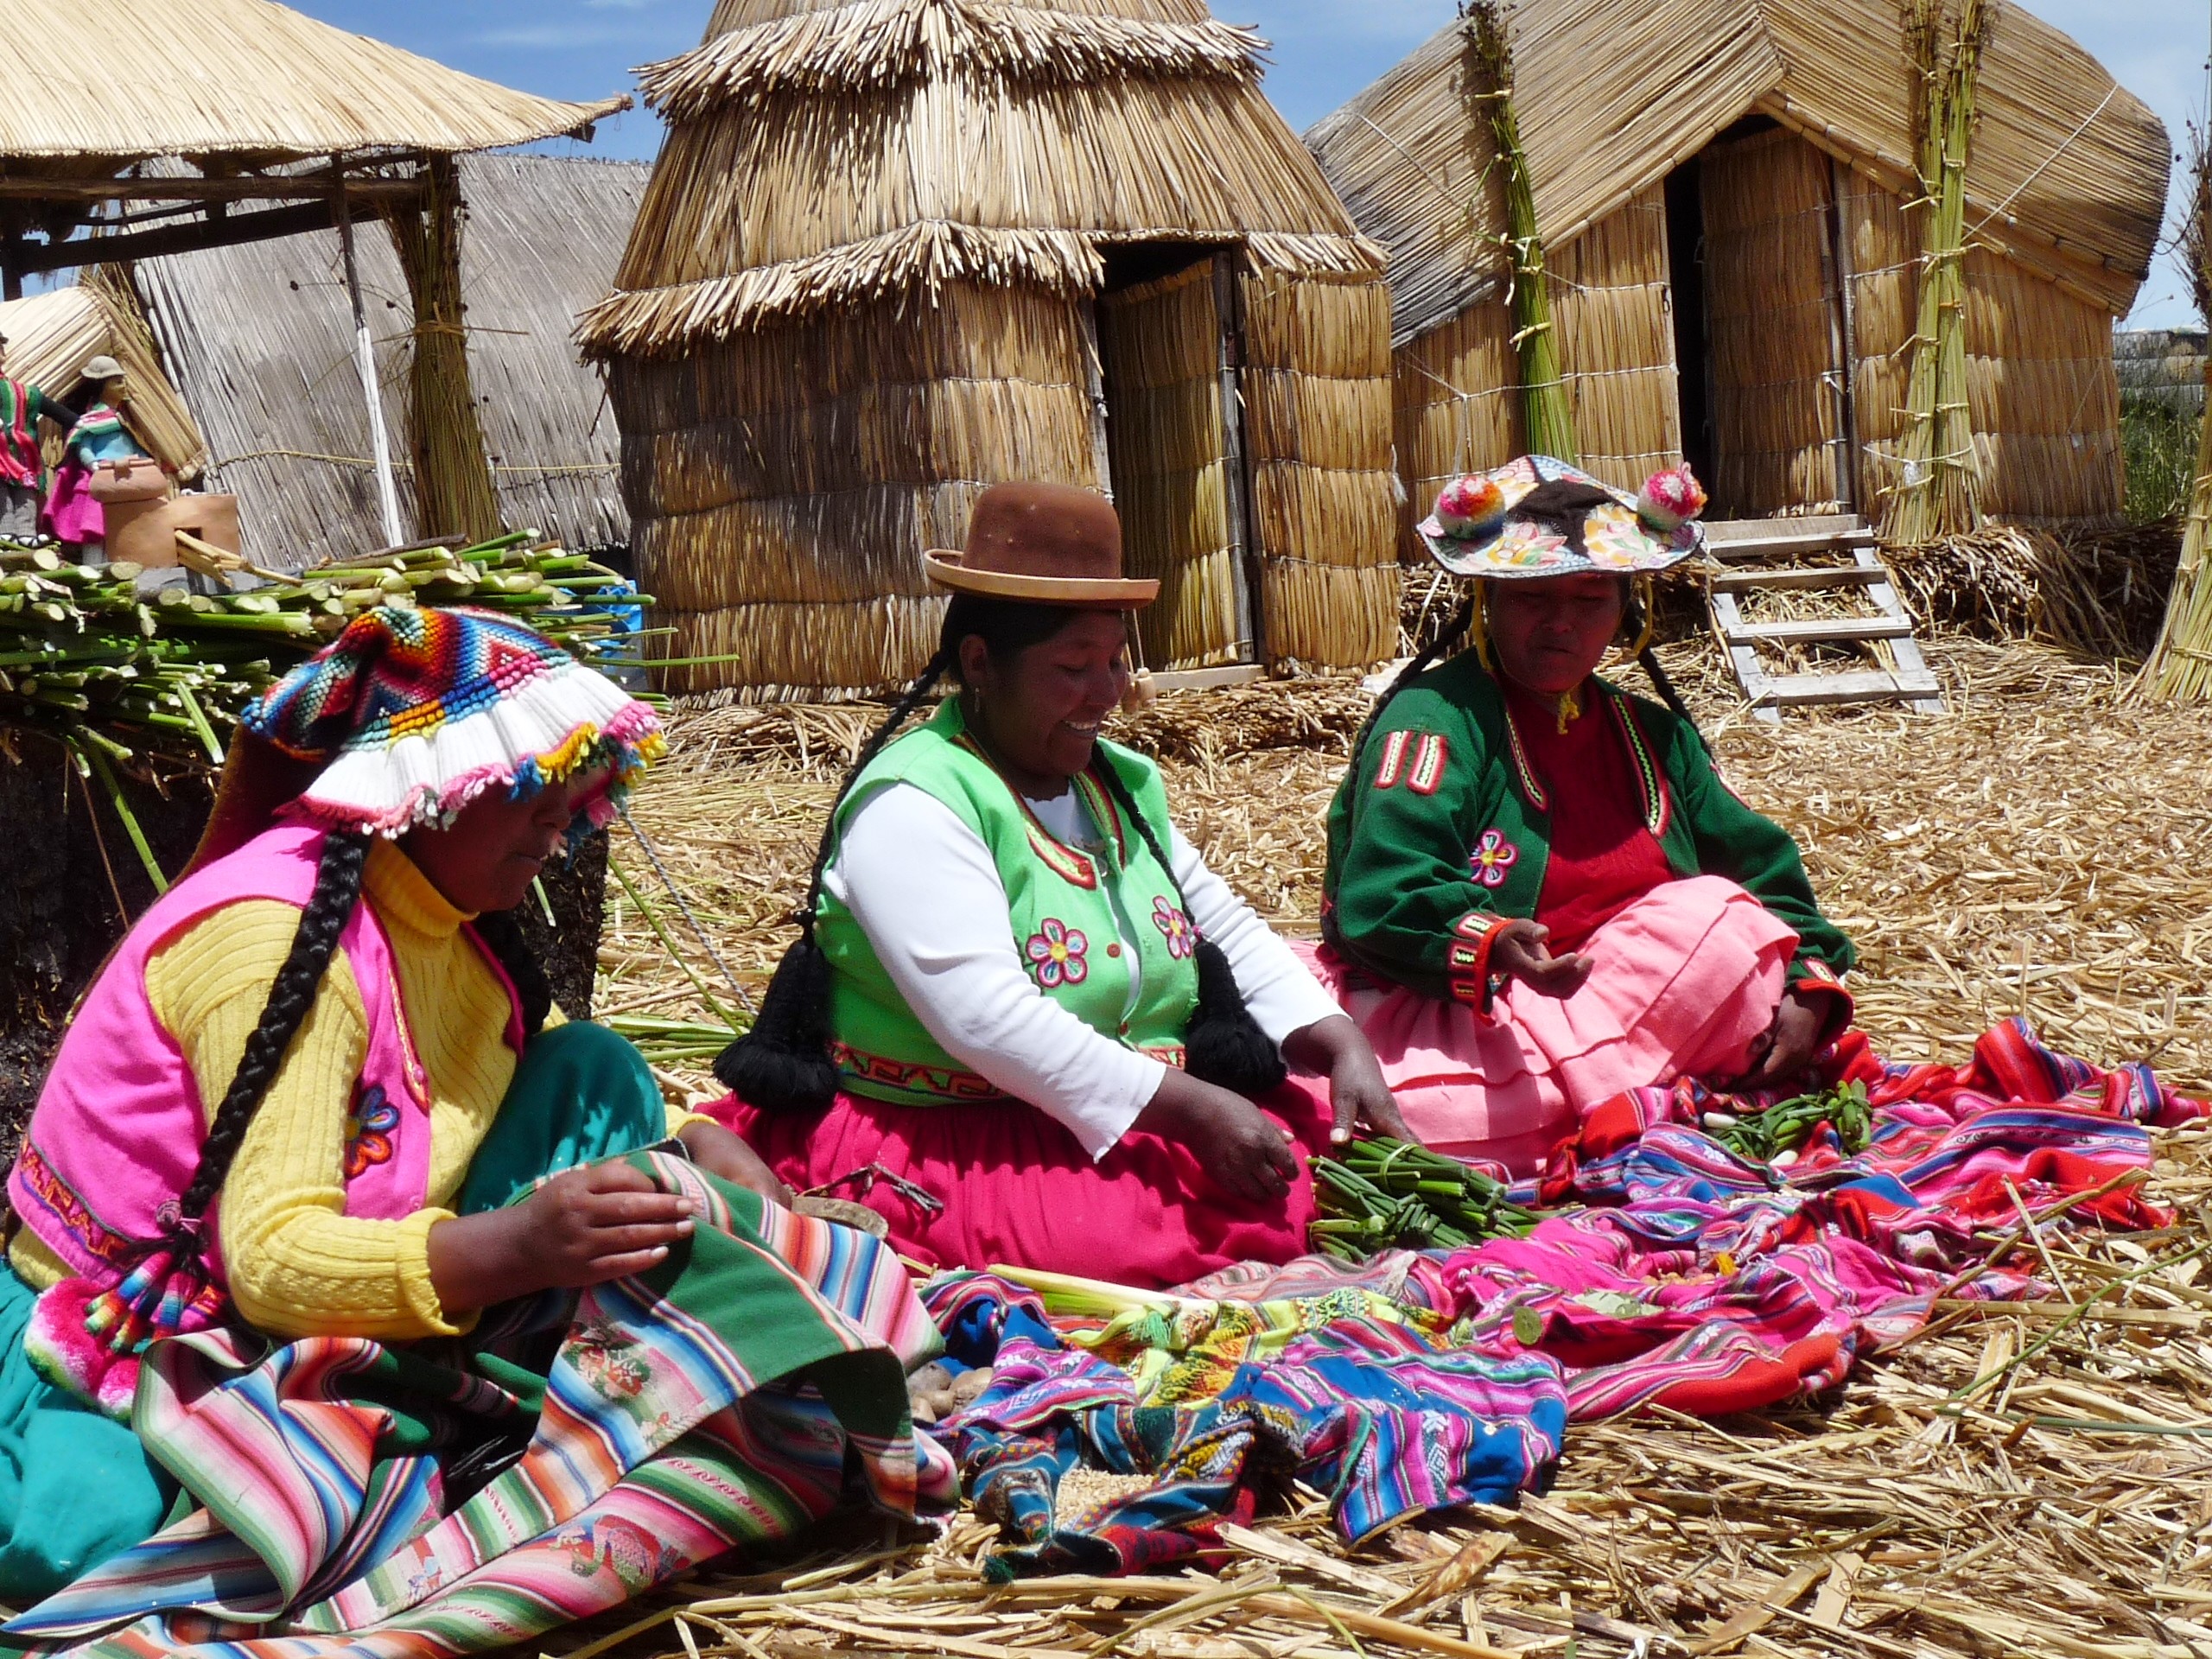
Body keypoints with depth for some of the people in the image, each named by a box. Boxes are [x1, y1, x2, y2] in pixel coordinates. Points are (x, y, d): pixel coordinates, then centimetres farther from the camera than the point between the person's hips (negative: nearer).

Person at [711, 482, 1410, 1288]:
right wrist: (1188, 1108, -30)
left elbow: (1230, 933, 14)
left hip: (1150, 1122, 8)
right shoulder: (913, 802, -15)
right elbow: (981, 1016, -26)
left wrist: (1342, 1045, -5)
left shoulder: (1123, 784, 13)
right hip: (940, 1148, -7)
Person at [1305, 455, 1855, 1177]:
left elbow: (1763, 872, 14)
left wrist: (1809, 984, -6)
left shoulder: (1656, 737, 18)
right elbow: (1382, 896, -18)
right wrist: (1488, 948, -38)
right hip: (1453, 1011, -6)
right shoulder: (1435, 716, -4)